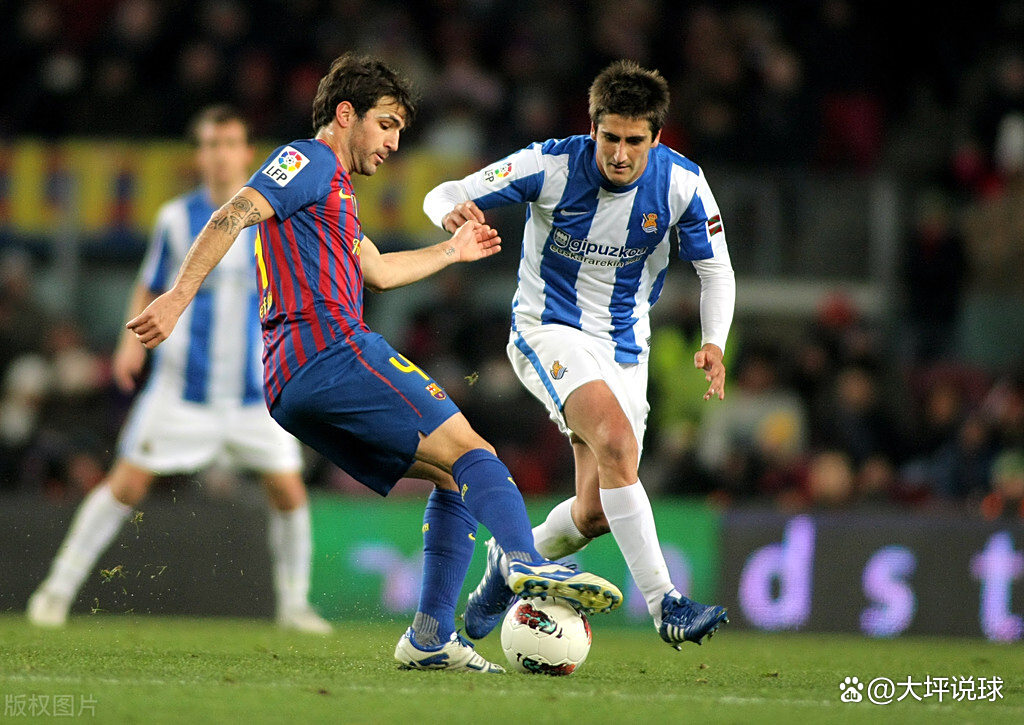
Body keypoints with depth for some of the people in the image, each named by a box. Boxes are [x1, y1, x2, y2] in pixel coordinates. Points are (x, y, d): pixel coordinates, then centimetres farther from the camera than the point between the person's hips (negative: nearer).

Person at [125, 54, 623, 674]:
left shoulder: (332, 186, 33)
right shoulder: (308, 162, 2)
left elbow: (377, 271, 42)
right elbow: (232, 217, -12)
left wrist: (452, 251, 52)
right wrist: (178, 298, -22)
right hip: (331, 348, -10)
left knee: (455, 478, 10)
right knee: (468, 450, -16)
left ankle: (431, 638, -2)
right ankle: (527, 562, -39)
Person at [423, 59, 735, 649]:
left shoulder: (682, 184, -11)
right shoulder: (550, 165, -18)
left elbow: (716, 271, 2)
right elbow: (444, 195, -12)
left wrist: (714, 344, -16)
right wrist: (454, 215, -37)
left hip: (625, 349, 4)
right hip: (549, 330, -4)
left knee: (598, 512, -1)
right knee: (616, 442, -31)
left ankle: (513, 562, 31)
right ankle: (665, 605, -31)